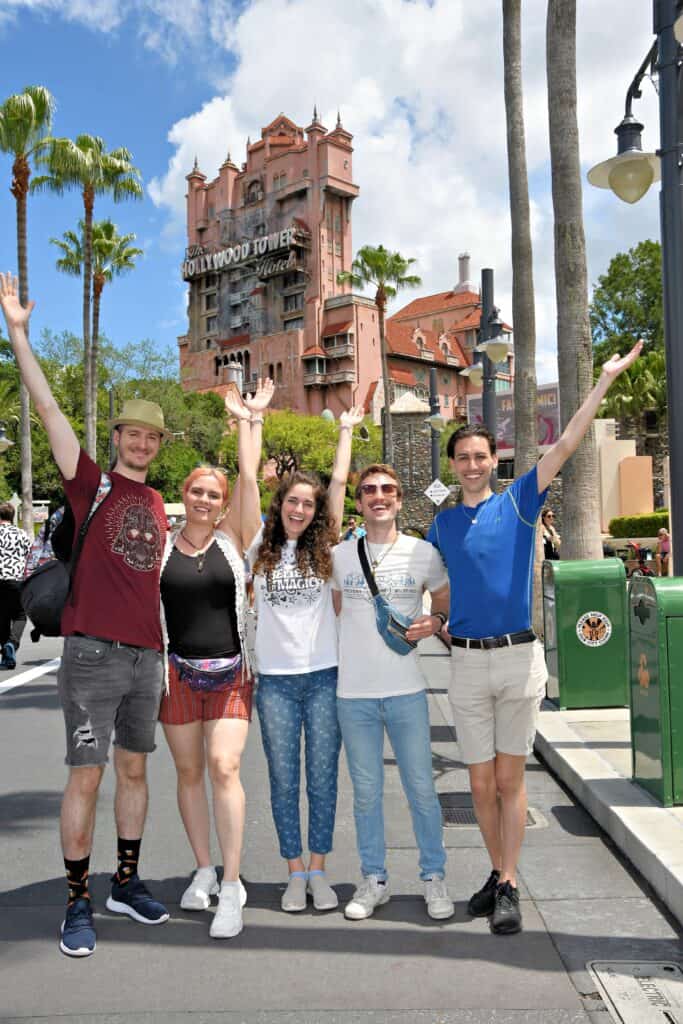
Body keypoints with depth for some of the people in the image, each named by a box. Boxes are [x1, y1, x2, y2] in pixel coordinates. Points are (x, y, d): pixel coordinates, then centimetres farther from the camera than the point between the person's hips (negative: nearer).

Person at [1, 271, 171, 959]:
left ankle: (126, 884, 28)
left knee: (134, 769, 14)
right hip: (93, 652, -6)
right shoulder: (91, 483, 0)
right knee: (86, 776, -1)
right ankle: (77, 905, 12)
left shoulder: (157, 505, 15)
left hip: (146, 656, 6)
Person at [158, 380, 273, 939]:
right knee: (189, 771, 10)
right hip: (178, 671, 1)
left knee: (224, 768, -10)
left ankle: (231, 886, -3)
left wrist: (250, 420, -6)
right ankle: (205, 870, 26)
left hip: (230, 672, -1)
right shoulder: (161, 545, 1)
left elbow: (249, 480, -7)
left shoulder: (232, 536, 1)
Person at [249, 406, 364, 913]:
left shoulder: (323, 548, 5)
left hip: (324, 675, 0)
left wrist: (346, 428, 10)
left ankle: (318, 870, 19)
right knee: (284, 779, 7)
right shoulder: (261, 548, 3)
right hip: (275, 678, 0)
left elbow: (340, 481, 4)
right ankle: (295, 871, 20)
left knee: (323, 776, 7)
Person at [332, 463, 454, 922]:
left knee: (421, 788, 6)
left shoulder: (424, 553, 2)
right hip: (353, 693, 1)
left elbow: (446, 604, 14)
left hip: (407, 690, -1)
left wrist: (435, 621, -8)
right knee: (366, 792, 10)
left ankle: (434, 877, 23)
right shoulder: (339, 555, 4)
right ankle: (374, 879, 25)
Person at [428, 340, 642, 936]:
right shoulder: (443, 523, 9)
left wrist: (607, 379, -9)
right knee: (482, 783, 8)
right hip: (466, 662, 3)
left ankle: (509, 887, 14)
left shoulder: (519, 503, 1)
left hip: (519, 656, -2)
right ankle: (499, 874, 27)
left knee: (510, 780, 4)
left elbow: (566, 446, -6)